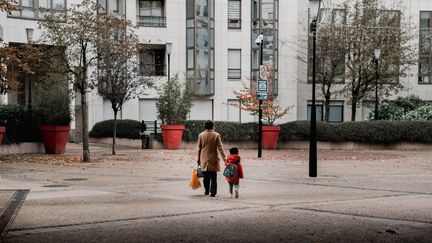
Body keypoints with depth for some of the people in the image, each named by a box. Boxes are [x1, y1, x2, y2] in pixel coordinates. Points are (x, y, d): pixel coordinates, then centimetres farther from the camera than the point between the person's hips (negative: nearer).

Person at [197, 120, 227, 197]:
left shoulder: (201, 135, -1)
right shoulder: (216, 135, -7)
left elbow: (199, 148, 3)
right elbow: (220, 147, -7)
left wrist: (198, 159, 10)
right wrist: (224, 157, -3)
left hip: (204, 159, 2)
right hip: (213, 159, -2)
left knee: (206, 176, 12)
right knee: (213, 176, 1)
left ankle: (206, 191, 17)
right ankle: (213, 192, -2)